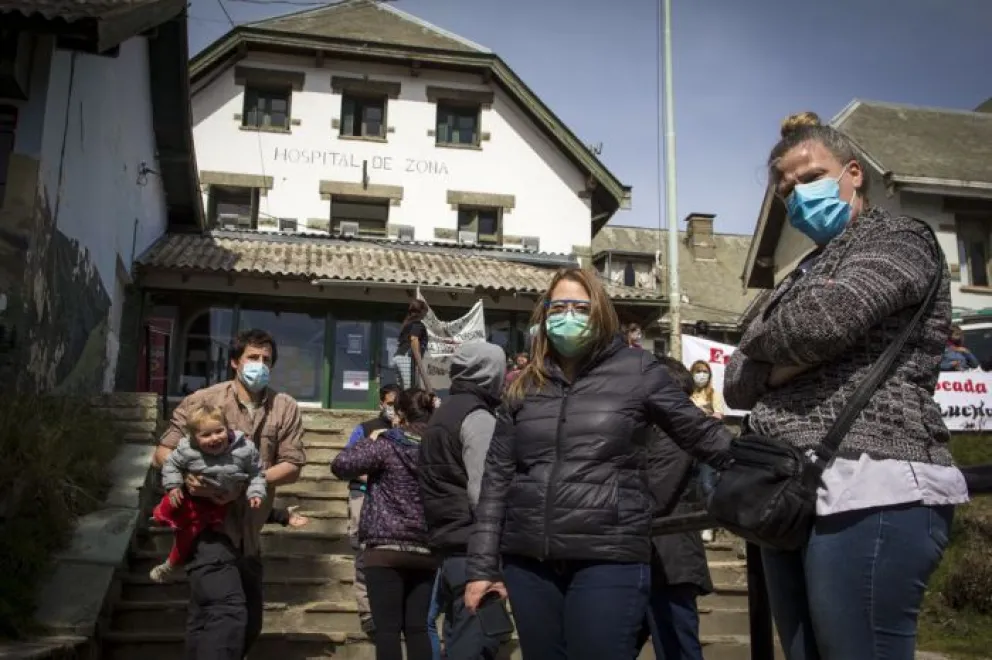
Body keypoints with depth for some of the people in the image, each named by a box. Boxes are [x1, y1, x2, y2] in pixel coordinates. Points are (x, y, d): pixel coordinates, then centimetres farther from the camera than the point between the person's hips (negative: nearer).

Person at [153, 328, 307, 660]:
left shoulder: (285, 408, 2)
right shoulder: (202, 401, -4)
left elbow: (292, 465, -4)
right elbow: (163, 451, -1)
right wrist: (185, 475, -23)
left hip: (248, 530, 5)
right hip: (206, 523, -5)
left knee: (250, 622, 17)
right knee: (228, 612, -21)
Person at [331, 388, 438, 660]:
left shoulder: (386, 444, -7)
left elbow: (340, 465, -10)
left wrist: (369, 442, 5)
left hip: (386, 549, -4)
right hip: (426, 552, 5)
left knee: (387, 628, -3)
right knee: (418, 628, 7)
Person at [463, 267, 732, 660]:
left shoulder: (637, 371, 2)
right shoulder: (526, 386, 10)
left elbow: (702, 433, 7)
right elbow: (497, 477, 10)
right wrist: (482, 565, 7)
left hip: (609, 559, -3)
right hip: (528, 561, 4)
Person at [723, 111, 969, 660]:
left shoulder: (898, 239, 3)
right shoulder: (804, 275, 24)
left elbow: (825, 319, -18)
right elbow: (737, 384, 14)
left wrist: (765, 341, 3)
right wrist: (789, 361, -6)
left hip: (871, 492, -8)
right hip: (789, 494, 8)